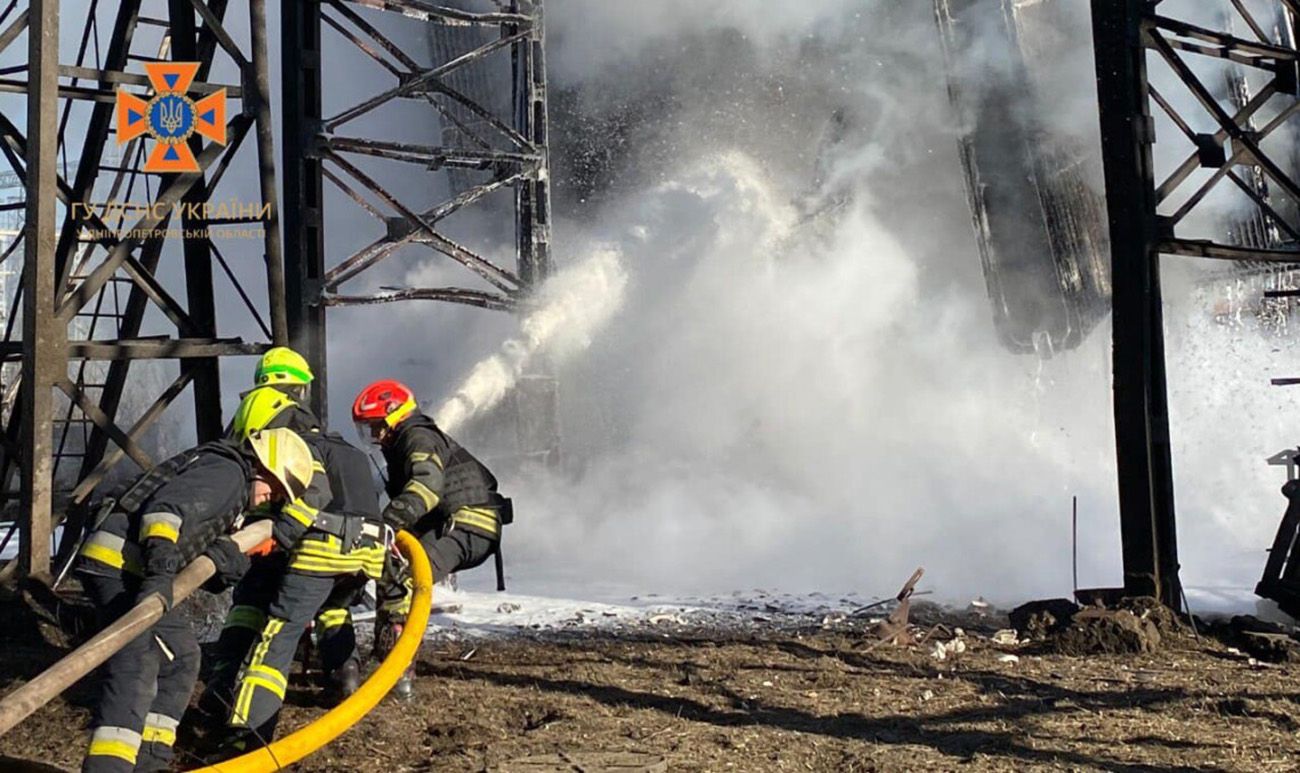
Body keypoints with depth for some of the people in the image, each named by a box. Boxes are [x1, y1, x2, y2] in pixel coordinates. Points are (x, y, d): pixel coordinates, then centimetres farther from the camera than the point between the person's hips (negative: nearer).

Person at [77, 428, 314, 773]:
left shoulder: (233, 486, 26)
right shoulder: (227, 472, -7)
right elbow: (167, 507, -23)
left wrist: (224, 558, -2)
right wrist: (160, 567, -35)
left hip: (132, 568, 11)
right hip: (117, 561, -11)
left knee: (180, 655, 19)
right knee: (138, 662, -22)